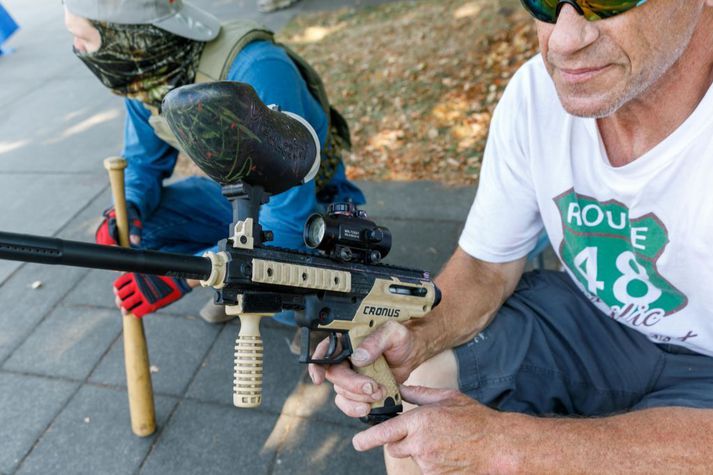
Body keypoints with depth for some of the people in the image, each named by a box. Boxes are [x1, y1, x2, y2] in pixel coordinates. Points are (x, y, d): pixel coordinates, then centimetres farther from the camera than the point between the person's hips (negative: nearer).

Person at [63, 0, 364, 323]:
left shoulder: (255, 71, -35)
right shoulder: (145, 73, -13)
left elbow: (289, 220, -35)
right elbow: (144, 162, 4)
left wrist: (184, 275, -34)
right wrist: (128, 208, -19)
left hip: (310, 202, -6)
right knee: (129, 226, -10)